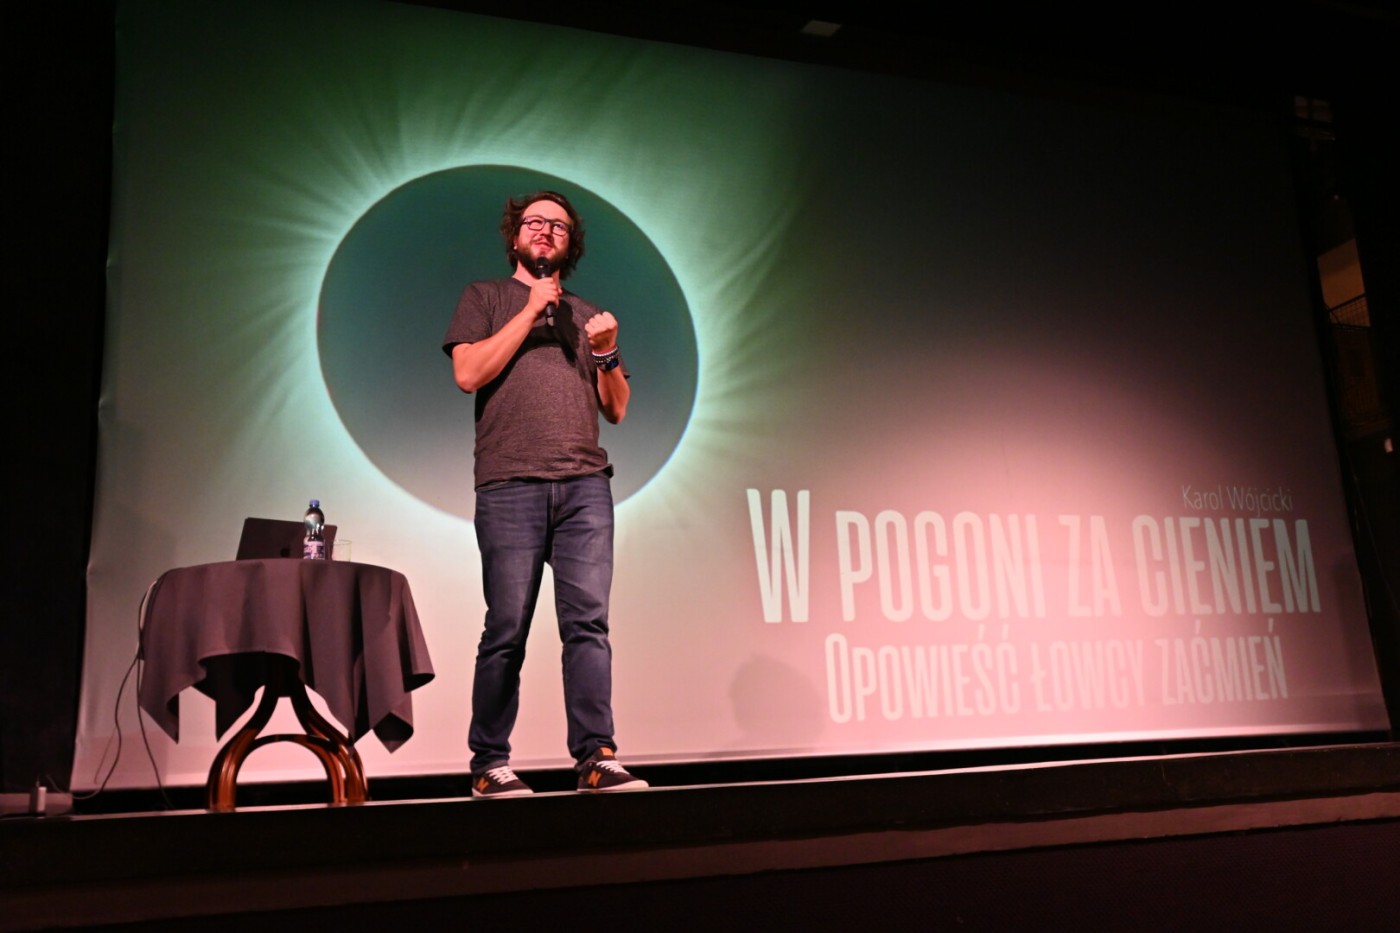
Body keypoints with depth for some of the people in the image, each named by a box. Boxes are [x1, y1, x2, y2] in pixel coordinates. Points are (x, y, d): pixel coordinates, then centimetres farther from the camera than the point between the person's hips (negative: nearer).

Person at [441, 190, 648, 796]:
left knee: (588, 621, -6)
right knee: (506, 630, -4)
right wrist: (531, 311, 0)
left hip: (586, 484, 3)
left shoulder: (587, 315, 25)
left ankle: (595, 756, -5)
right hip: (509, 485, -3)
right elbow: (468, 373, -1)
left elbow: (616, 409, 20)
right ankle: (489, 764, 5)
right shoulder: (485, 298, 17)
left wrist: (606, 352, 3)